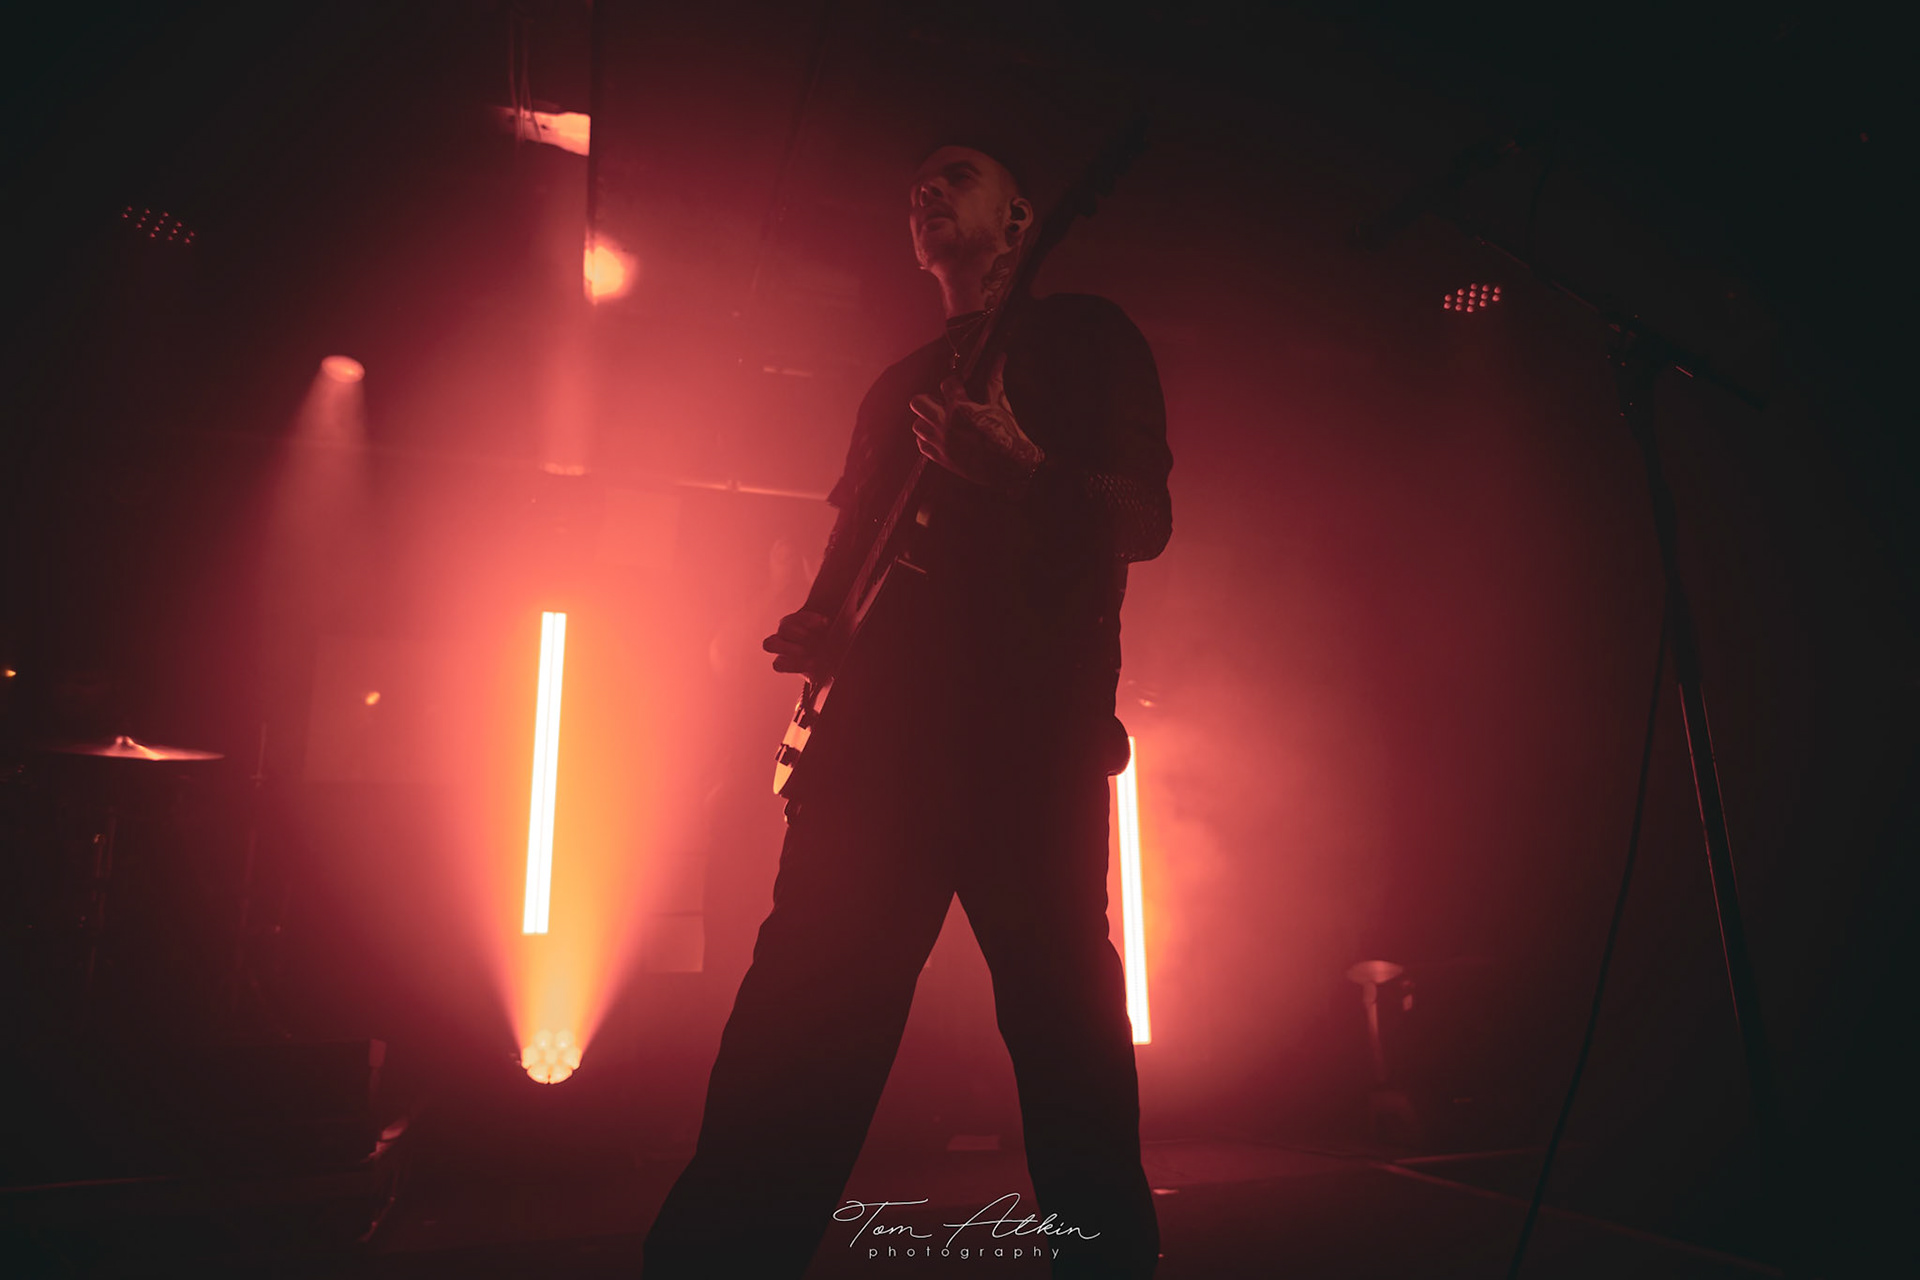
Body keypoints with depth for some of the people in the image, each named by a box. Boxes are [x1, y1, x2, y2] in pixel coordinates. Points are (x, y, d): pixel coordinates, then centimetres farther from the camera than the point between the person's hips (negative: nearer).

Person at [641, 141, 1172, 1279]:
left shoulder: (1083, 335, 14)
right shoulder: (899, 385, 30)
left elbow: (1146, 519, 1)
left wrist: (1021, 468, -17)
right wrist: (814, 628, 5)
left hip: (1034, 718, -4)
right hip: (883, 716, 5)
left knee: (1060, 998, -4)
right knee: (803, 995, -1)